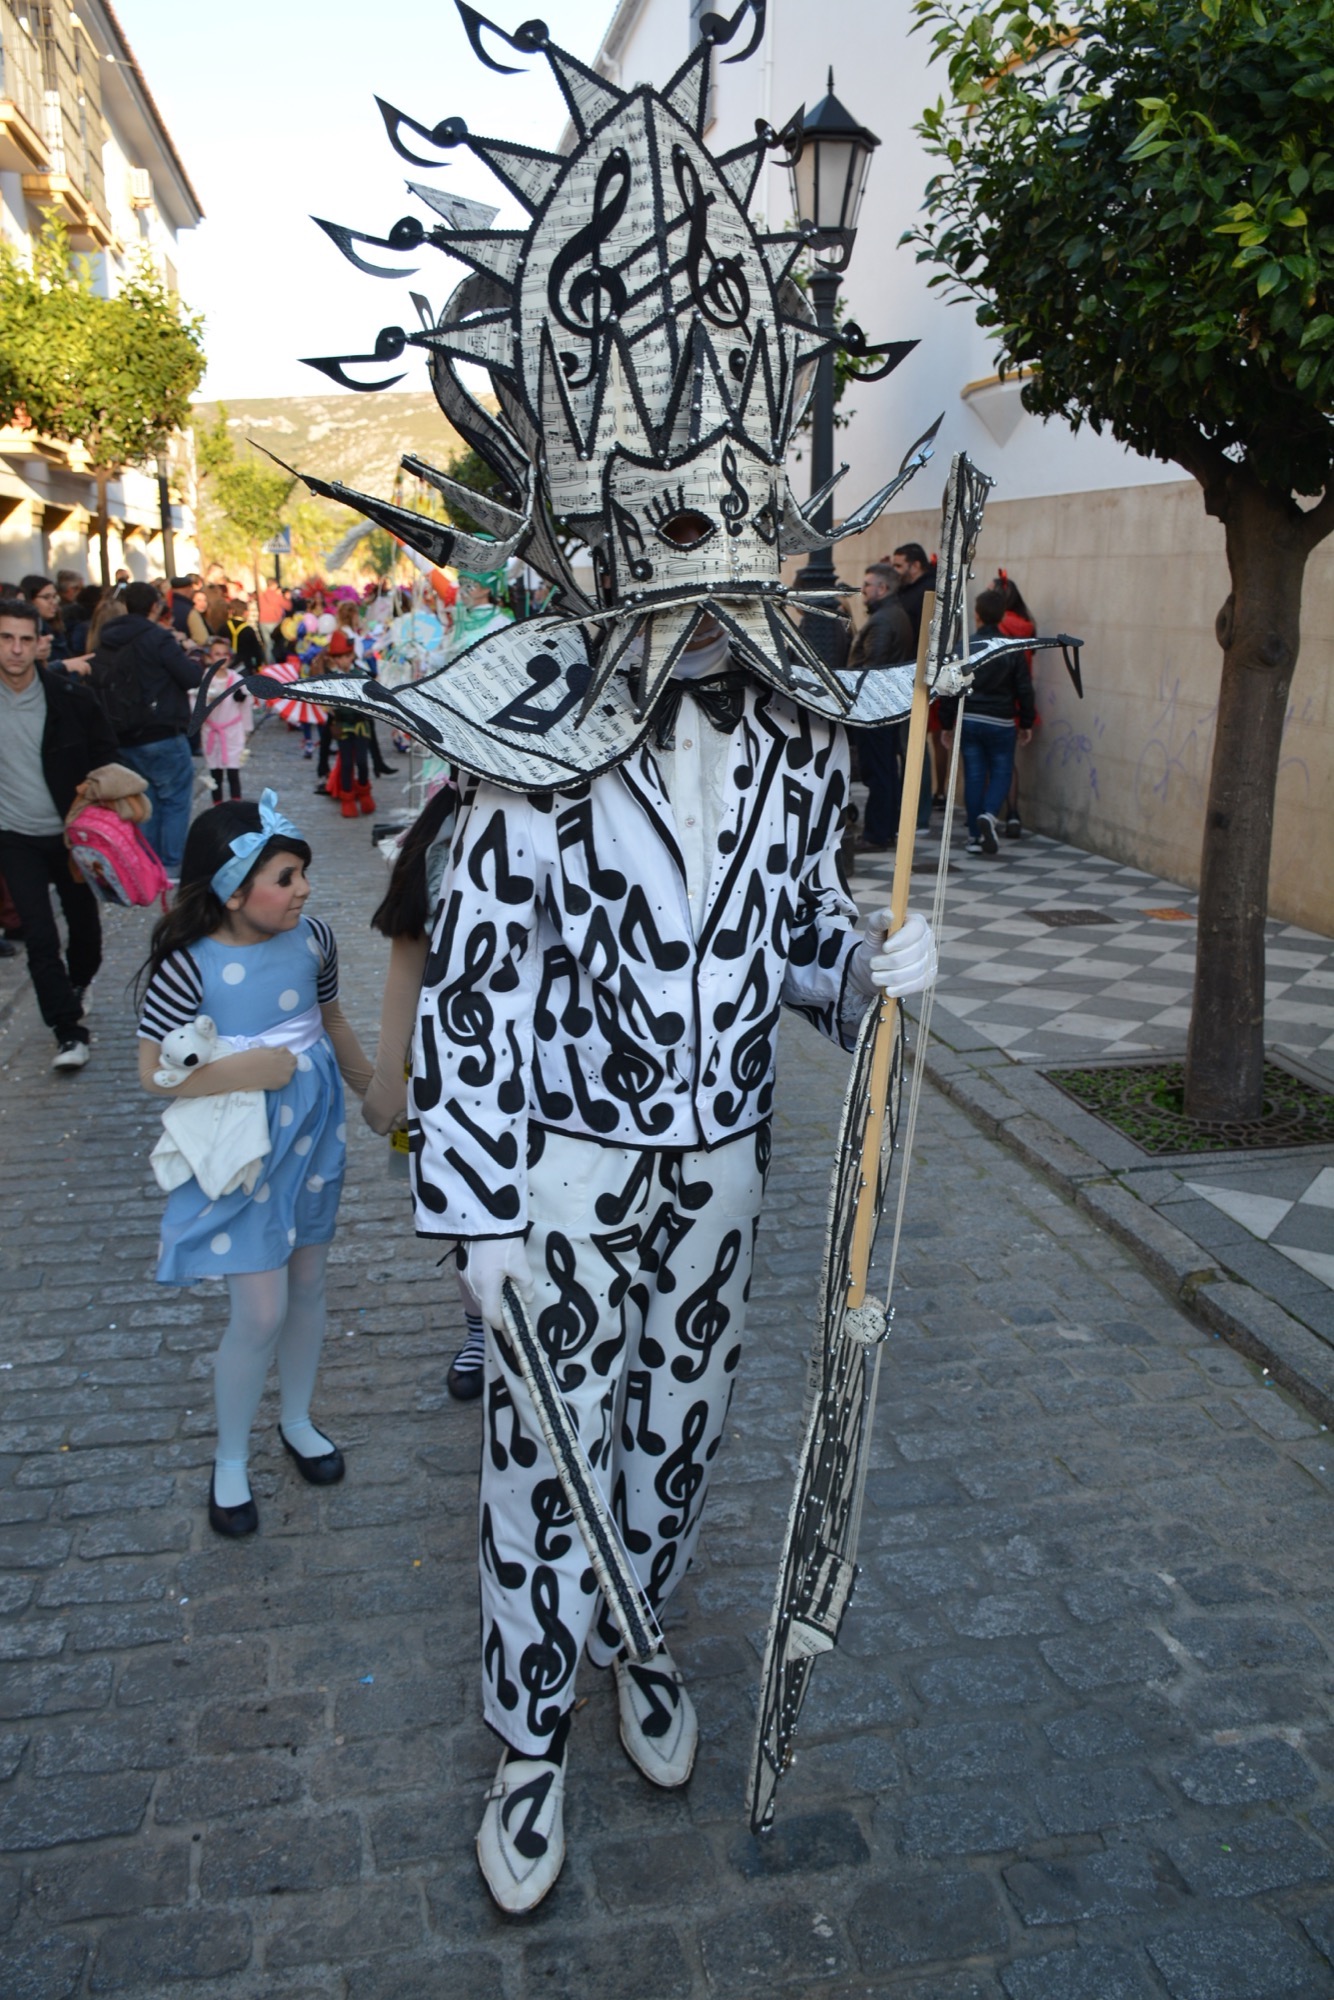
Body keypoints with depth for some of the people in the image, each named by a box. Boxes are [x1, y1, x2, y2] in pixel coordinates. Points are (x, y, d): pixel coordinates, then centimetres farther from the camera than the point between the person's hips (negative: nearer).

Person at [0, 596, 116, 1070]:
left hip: (72, 831, 0)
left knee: (83, 919, 16)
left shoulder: (69, 696, -10)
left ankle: (78, 984, 46)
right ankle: (69, 1030, 4)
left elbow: (104, 751, 0)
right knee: (39, 936, -4)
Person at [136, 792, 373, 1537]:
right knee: (261, 1313, -2)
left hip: (313, 1138, 5)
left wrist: (372, 1090, 20)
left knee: (308, 1285, 17)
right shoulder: (189, 965, -21)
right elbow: (155, 1072, -16)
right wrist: (246, 1070, -26)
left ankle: (298, 1421, 41)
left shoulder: (313, 939, -7)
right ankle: (230, 1460, 23)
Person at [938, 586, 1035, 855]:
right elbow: (1024, 689, 0)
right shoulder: (1013, 649, -3)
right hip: (1001, 722, -1)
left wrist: (946, 724, 7)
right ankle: (990, 815, -18)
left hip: (968, 721, 1)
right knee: (1001, 772, 10)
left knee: (973, 775, 7)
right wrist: (1026, 723, 11)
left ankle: (975, 835, 8)